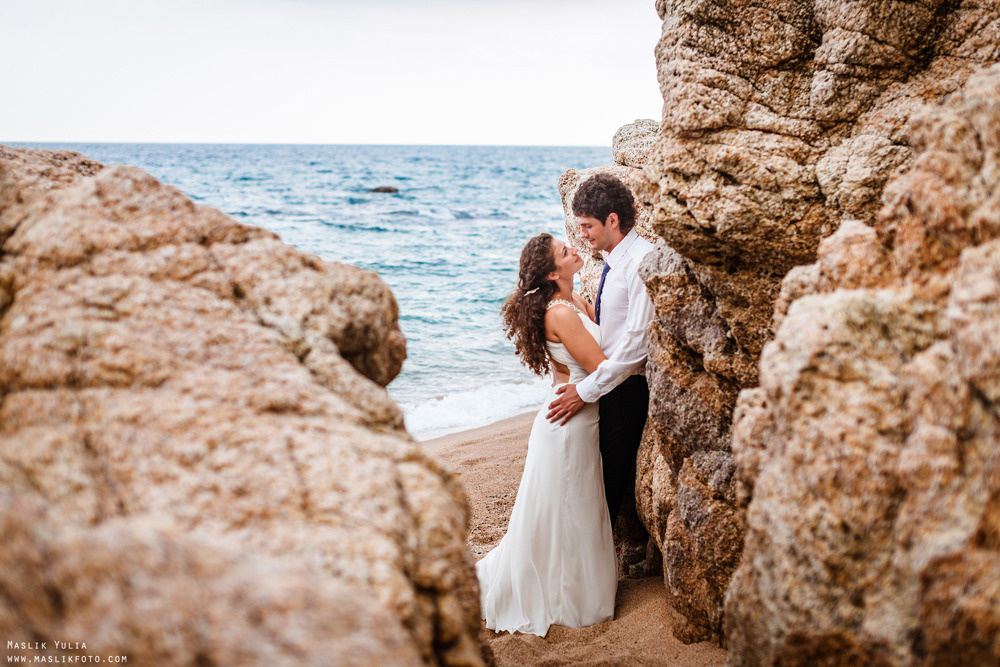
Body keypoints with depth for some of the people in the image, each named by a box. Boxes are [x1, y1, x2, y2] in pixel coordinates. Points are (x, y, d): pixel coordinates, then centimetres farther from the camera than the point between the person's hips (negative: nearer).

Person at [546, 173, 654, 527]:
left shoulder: (643, 261, -20)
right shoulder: (613, 261, 10)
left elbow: (637, 342, -24)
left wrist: (587, 389, -21)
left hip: (627, 389, -9)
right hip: (606, 383, 9)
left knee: (611, 480, 0)